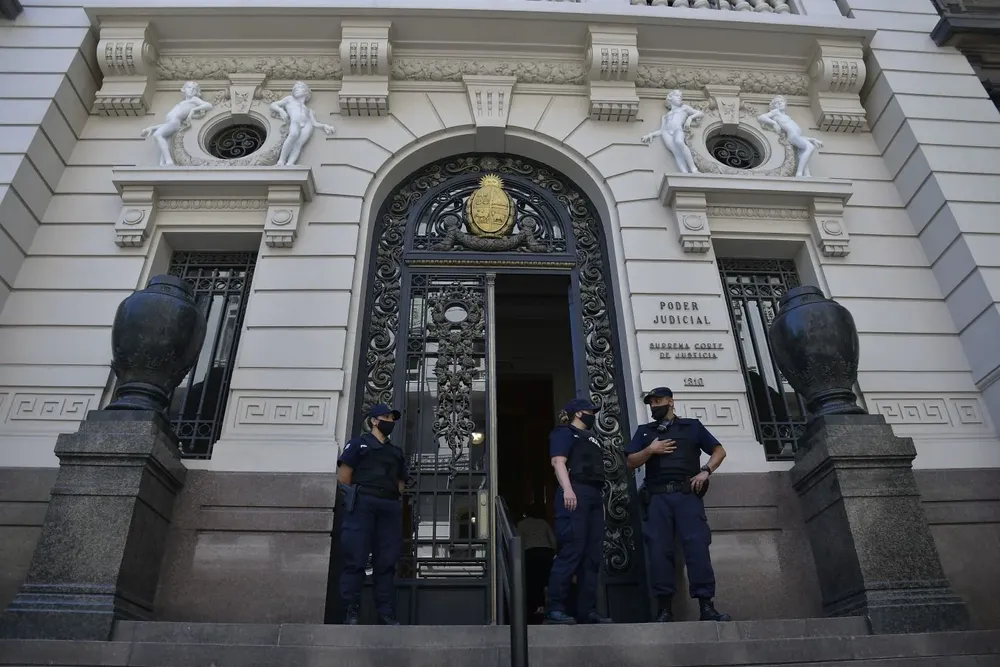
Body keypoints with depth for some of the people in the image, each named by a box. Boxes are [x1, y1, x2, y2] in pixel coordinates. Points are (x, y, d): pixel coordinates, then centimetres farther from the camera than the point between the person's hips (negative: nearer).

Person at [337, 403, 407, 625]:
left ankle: (386, 613, 2)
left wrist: (392, 498, 9)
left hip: (390, 508, 5)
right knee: (355, 559, -8)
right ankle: (351, 611, -5)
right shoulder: (359, 443, 12)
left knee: (386, 562, 0)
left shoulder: (396, 452, 27)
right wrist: (354, 497, -1)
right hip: (363, 504, -5)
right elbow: (343, 475, 3)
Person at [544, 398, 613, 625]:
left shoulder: (592, 439, 30)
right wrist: (567, 489, -23)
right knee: (571, 551, -15)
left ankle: (587, 610, 5)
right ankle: (555, 609, -13)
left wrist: (600, 499, 22)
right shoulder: (564, 433, 5)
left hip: (594, 496, 9)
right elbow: (558, 462, -9)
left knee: (593, 555, 3)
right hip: (575, 493, -9)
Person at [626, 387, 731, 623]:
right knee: (659, 550, -8)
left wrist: (705, 471, -2)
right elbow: (631, 463, 13)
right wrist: (650, 449, -4)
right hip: (657, 497, 1)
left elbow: (719, 451, 16)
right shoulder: (644, 431, 21)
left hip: (687, 494, -1)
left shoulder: (692, 426, 18)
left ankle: (706, 605, -10)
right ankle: (664, 607, -6)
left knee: (697, 546, -12)